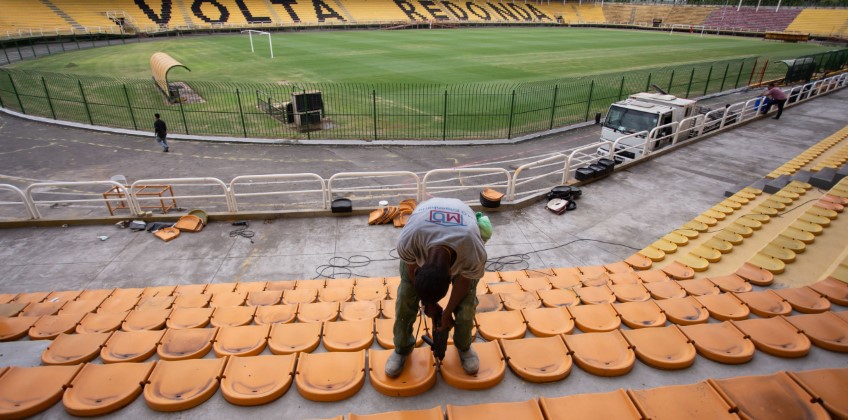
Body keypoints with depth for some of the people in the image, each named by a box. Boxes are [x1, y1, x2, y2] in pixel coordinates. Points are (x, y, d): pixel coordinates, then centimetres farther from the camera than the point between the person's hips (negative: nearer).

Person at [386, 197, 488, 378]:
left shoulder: (474, 254, -42)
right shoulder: (407, 241, -41)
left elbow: (464, 281, -18)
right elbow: (412, 271, -17)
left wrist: (447, 312, -5)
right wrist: (427, 302, -4)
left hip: (464, 238, 0)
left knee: (466, 302, -7)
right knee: (406, 297, -7)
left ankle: (464, 346, 23)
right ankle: (402, 348, 18)